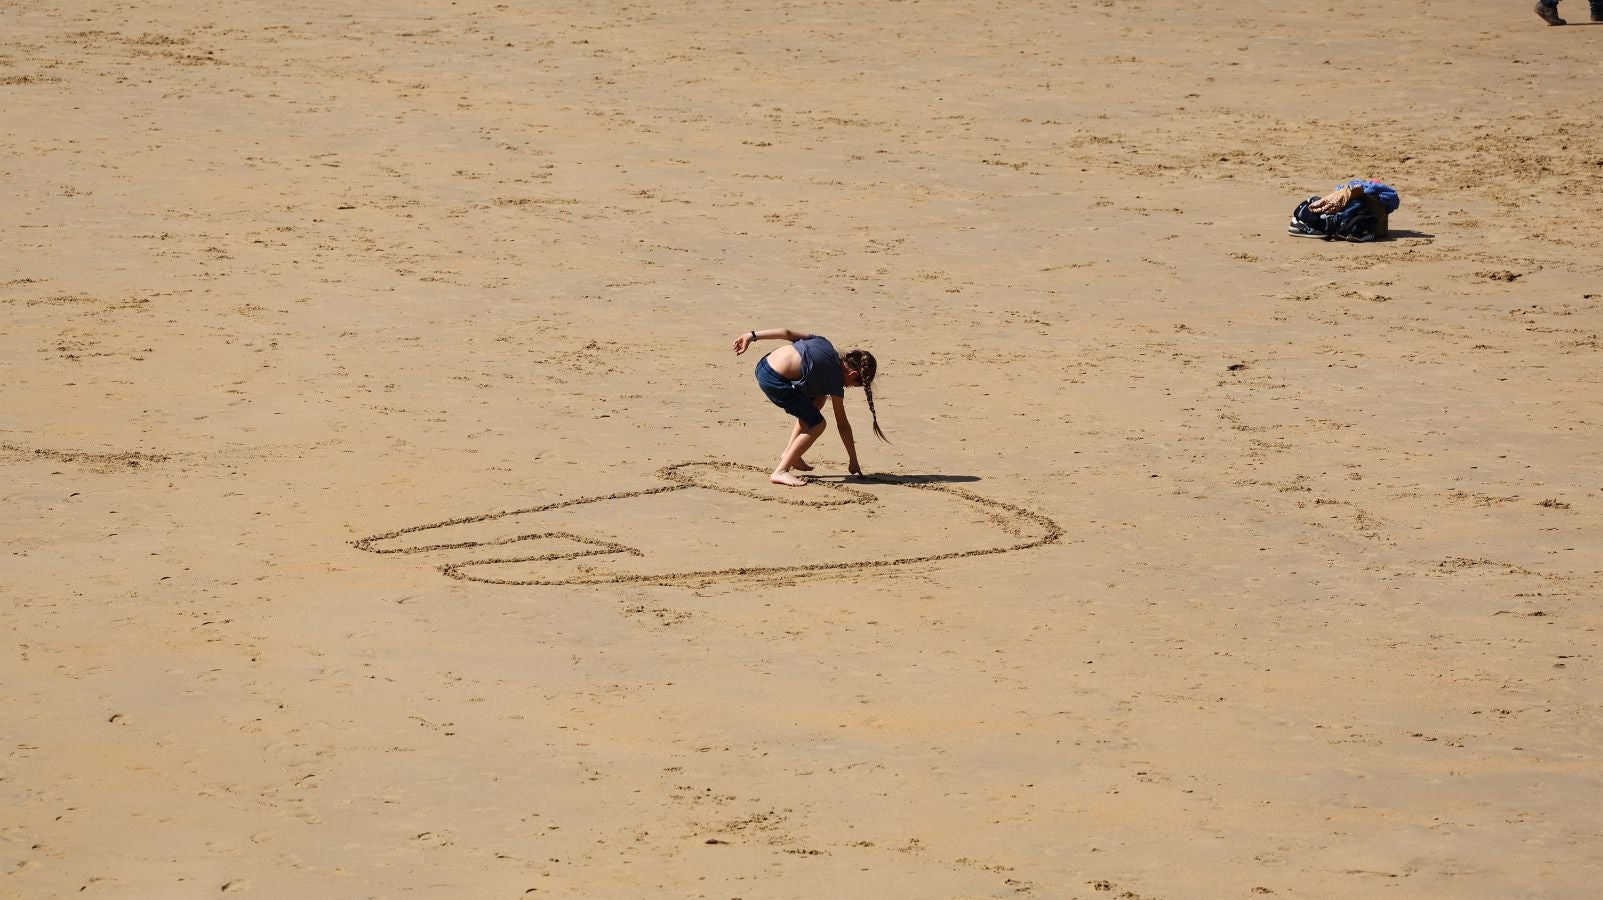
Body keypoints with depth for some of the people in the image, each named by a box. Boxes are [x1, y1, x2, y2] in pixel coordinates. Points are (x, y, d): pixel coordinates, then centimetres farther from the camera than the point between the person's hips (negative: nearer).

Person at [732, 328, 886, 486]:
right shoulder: (835, 381, 0)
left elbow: (788, 333, 13)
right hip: (775, 381, -9)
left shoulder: (823, 343, 17)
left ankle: (789, 453, 25)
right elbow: (842, 424, 6)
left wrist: (752, 336, 16)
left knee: (817, 398, 24)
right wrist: (853, 460, 15)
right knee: (817, 424, 1)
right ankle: (780, 472, -2)